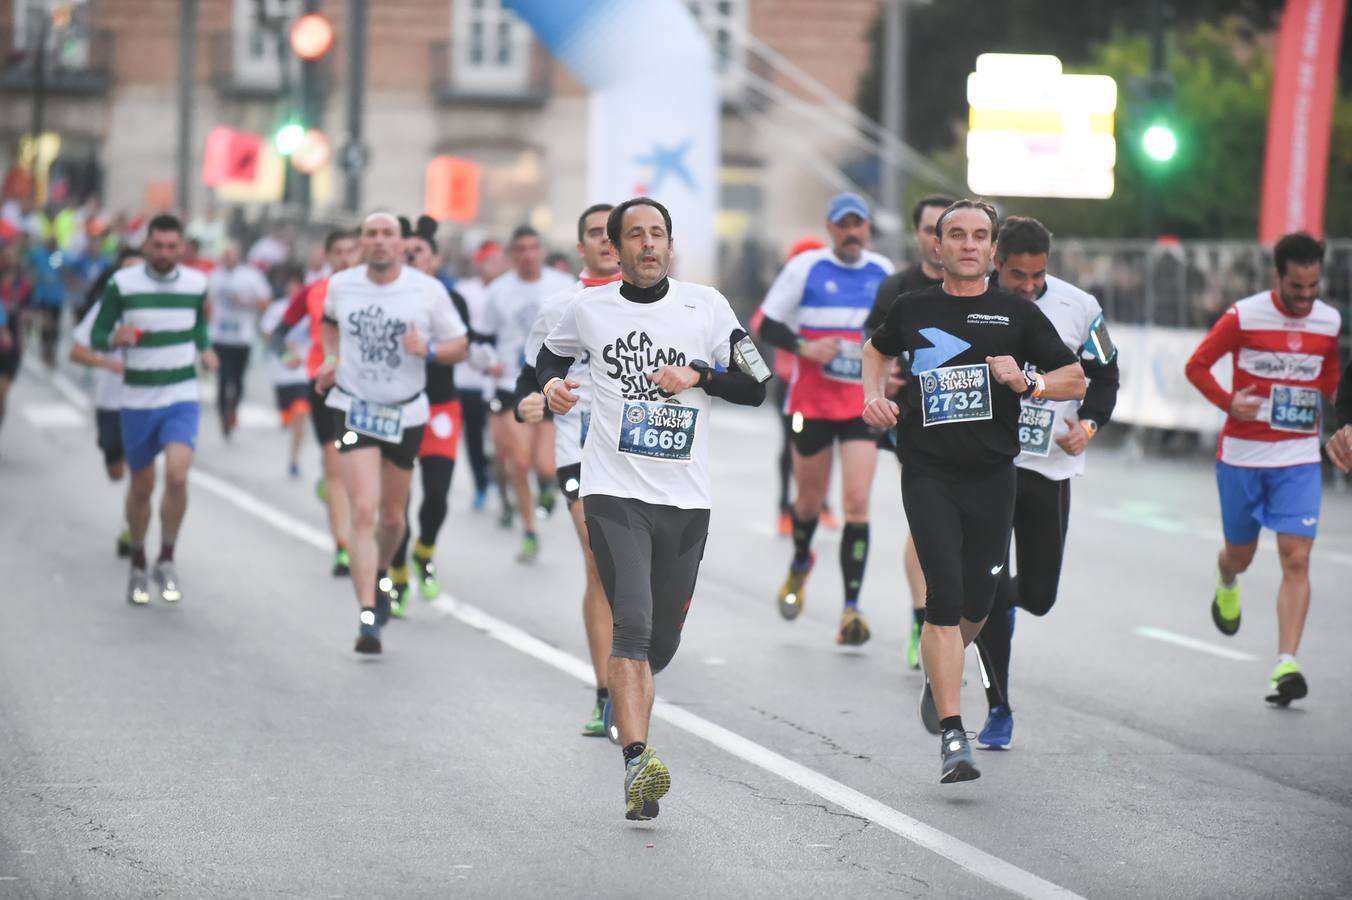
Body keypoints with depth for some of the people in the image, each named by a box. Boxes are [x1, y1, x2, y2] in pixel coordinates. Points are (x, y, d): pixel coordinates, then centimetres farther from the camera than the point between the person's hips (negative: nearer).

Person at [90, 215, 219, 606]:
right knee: (141, 486, 8)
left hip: (182, 398, 0)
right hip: (137, 399, 0)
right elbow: (97, 336, -2)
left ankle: (167, 561, 0)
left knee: (177, 476, -19)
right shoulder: (122, 284, -7)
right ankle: (138, 566, 28)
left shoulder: (196, 283, 0)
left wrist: (204, 349, 0)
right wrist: (115, 339, -25)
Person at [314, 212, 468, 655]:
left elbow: (459, 345, 0)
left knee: (392, 515, 14)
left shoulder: (428, 290, -7)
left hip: (406, 414, 1)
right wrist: (331, 358, 5)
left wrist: (428, 349, -20)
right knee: (364, 511, -16)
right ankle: (368, 617, -18)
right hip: (354, 410, -1)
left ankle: (379, 576, 47)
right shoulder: (341, 285, -1)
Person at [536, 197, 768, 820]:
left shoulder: (704, 305, 5)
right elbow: (550, 357, 24)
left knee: (661, 642, 10)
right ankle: (637, 763, -26)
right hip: (615, 493, -2)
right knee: (632, 623, -20)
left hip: (686, 499, 2)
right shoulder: (590, 309, 5)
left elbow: (755, 387, 6)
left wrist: (697, 375, -10)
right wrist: (551, 386, 2)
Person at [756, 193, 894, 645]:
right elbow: (768, 326, -1)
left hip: (864, 404, 1)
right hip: (812, 402, -1)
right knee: (811, 497, 12)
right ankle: (800, 562, 46)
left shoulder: (884, 272, 6)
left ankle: (851, 608, -9)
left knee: (857, 502, -10)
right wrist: (804, 347, -17)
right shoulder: (805, 268, -4)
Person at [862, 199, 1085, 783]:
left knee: (977, 602, 9)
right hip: (928, 474, -1)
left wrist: (1027, 381, -10)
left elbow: (1076, 381, 8)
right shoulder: (913, 309, 6)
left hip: (991, 476, 2)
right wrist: (874, 396, 9)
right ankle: (952, 736, -14)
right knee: (945, 597, -14)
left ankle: (938, 673, 44)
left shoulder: (1017, 314, 5)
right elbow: (878, 350, 28)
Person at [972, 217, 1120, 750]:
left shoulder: (1078, 307, -2)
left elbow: (1104, 375, 9)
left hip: (1049, 466, 2)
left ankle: (1004, 598, 44)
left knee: (1039, 595, 5)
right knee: (986, 592, -7)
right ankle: (999, 710, 6)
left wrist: (1089, 424, -8)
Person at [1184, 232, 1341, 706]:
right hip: (1242, 454, -1)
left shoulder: (1330, 322, 0)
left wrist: (1325, 406, 8)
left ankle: (1286, 665, -15)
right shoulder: (1244, 317, -11)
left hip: (1299, 458, 1)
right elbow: (1197, 365, -3)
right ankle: (1227, 587, 52)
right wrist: (1229, 404, -15)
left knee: (1296, 558, -12)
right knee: (1240, 553, 13)